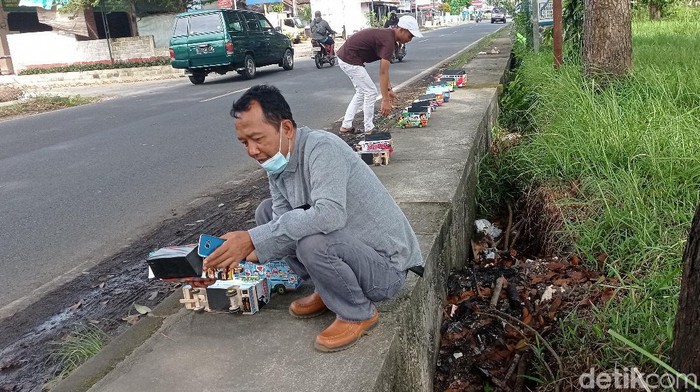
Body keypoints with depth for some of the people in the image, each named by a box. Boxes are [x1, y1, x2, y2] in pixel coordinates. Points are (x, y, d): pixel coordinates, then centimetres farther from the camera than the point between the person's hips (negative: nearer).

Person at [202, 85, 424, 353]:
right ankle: (328, 290, 13)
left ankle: (359, 314, -6)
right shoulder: (277, 166, 2)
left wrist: (253, 239, -38)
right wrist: (241, 252, -20)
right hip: (349, 246, 8)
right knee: (267, 212, 7)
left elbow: (329, 214, -40)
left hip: (385, 266, -8)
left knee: (312, 241, -36)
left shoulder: (322, 148, -25)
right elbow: (284, 227, -3)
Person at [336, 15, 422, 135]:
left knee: (362, 92, 19)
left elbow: (383, 69, 16)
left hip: (344, 56, 10)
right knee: (371, 92, -2)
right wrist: (385, 100, -23)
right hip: (350, 61, -10)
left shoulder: (387, 35, 11)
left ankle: (346, 125, 20)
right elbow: (383, 72, -23)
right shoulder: (388, 41, -19)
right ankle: (369, 129, 8)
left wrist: (389, 89, 17)